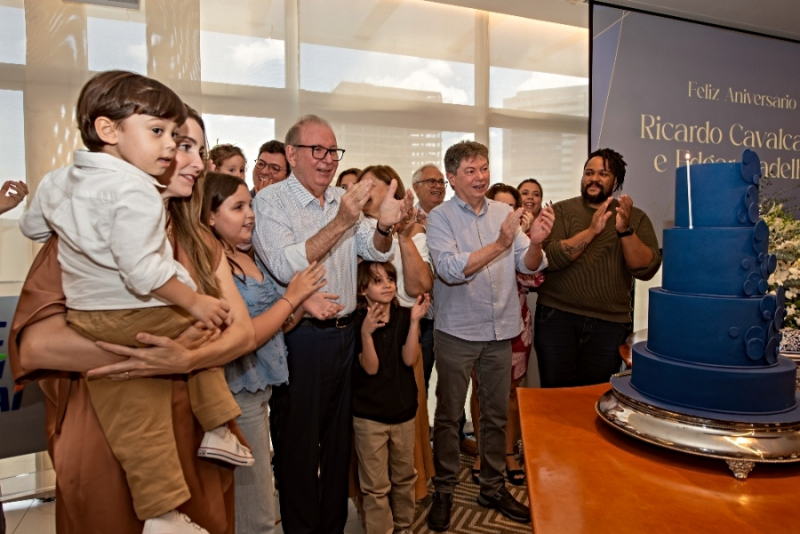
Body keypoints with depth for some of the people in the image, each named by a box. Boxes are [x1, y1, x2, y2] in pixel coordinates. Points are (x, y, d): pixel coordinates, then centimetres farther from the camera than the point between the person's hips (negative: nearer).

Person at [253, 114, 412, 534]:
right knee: (300, 443, 9)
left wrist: (384, 226, -21)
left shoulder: (344, 200, 9)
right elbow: (285, 267, -22)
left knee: (339, 438, 19)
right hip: (302, 337, -6)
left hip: (345, 332, 6)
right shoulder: (271, 201, -9)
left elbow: (376, 252, 1)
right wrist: (341, 222, -28)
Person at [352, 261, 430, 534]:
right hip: (369, 415, -4)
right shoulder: (358, 322, -12)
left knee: (404, 476, 20)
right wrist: (366, 333, -34)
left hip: (404, 409, 4)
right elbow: (371, 368, -18)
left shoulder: (404, 316, -3)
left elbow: (410, 359, -12)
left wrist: (414, 321, -20)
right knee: (375, 485, 7)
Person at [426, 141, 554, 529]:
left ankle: (492, 486, 34)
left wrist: (535, 242, -22)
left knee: (497, 412, 15)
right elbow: (450, 269, -21)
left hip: (501, 329, 4)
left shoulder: (503, 212, 3)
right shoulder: (440, 217, -7)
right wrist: (499, 244, -28)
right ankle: (444, 491, 27)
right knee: (448, 414, 9)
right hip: (457, 330, -3)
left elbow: (528, 266, -1)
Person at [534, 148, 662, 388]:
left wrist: (625, 230, -19)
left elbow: (647, 269, -6)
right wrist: (592, 231, -22)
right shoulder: (561, 210, 1)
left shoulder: (636, 217, 5)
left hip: (610, 323, 2)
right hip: (557, 316, -1)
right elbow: (550, 258, -13)